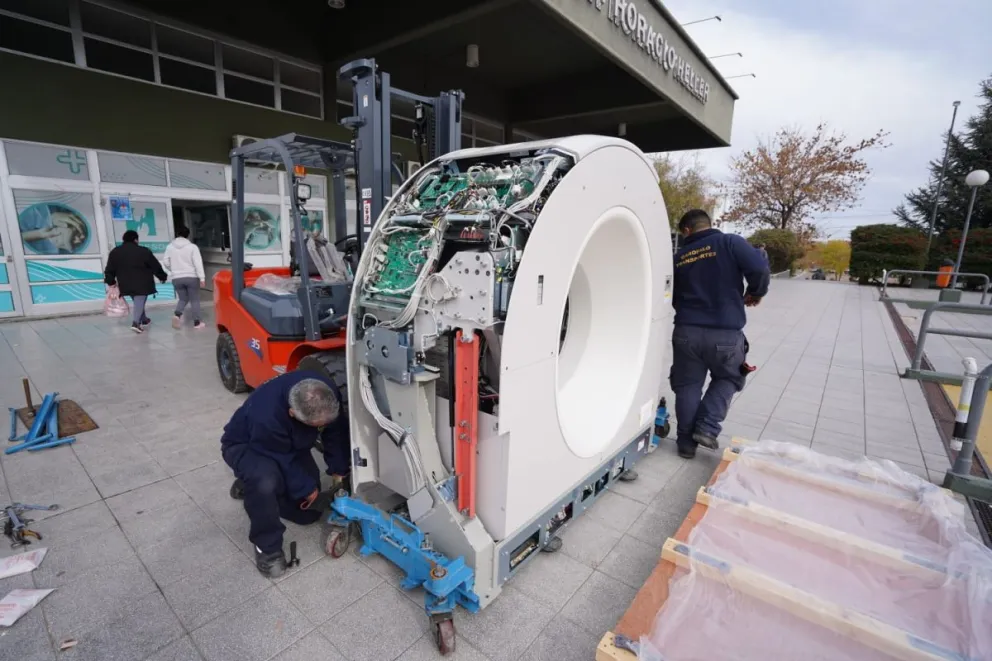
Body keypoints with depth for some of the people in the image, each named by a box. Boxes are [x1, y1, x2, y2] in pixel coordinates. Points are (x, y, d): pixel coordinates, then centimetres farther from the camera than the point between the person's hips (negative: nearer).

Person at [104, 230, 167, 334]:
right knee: (140, 302, -4)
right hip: (142, 283, -5)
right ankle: (136, 322, -21)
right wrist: (162, 276, 11)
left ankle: (144, 320, 34)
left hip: (126, 284, 5)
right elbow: (156, 266, -2)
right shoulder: (144, 251, -8)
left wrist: (111, 282, 15)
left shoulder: (114, 252, 5)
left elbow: (109, 270, 7)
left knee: (138, 302, 20)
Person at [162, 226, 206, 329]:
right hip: (192, 277, -3)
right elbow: (198, 263, -13)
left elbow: (165, 262, 8)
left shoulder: (170, 247, 4)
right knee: (195, 300, 5)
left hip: (177, 278, 4)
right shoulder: (192, 246, -8)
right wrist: (202, 278, -13)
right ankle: (197, 322, 6)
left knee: (183, 299, 18)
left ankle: (177, 314, -8)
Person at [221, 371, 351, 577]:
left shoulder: (327, 394, -30)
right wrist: (307, 491, -20)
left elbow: (336, 431, -13)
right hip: (244, 446, -6)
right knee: (265, 482, -41)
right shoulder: (266, 417, -45)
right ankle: (266, 546, -14)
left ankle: (251, 487, 26)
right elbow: (284, 462, -30)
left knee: (309, 513, 4)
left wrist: (339, 471, -15)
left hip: (291, 446, 6)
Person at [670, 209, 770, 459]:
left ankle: (686, 442, 19)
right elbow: (760, 270, -14)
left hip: (686, 331, 2)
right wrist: (755, 293, 5)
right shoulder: (730, 242, -2)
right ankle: (707, 427, 10)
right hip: (726, 332, -2)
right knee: (727, 380, 22)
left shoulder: (679, 257, 7)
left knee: (687, 386, 13)